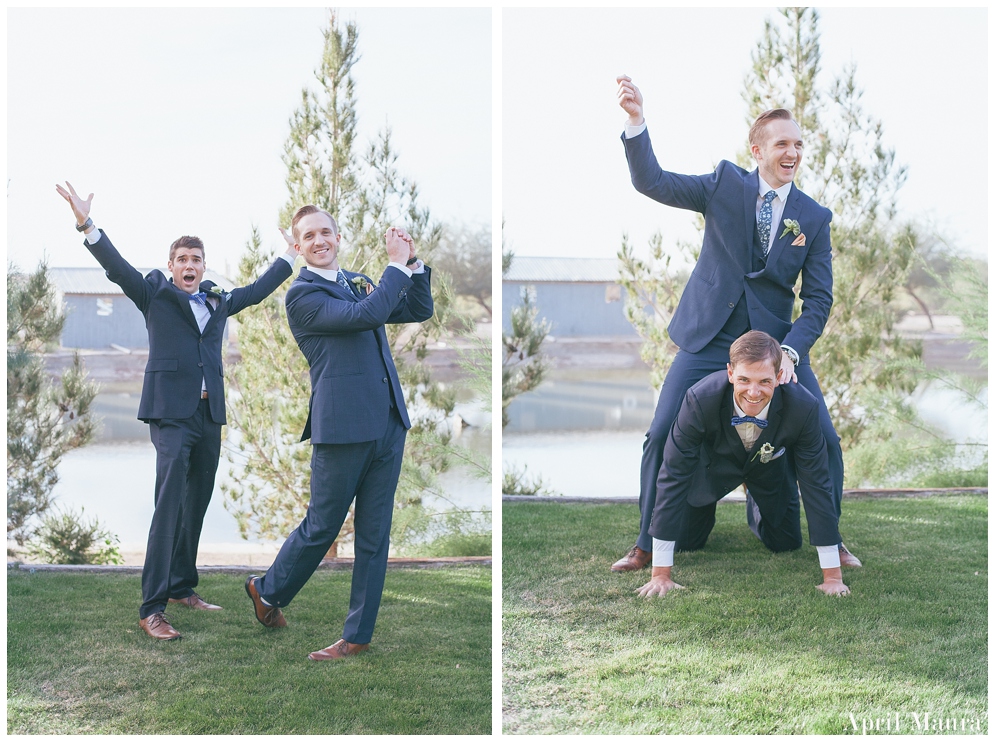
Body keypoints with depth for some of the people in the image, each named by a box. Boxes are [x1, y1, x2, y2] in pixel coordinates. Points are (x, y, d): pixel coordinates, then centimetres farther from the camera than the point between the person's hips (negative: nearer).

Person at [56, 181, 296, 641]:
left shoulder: (219, 301, 16)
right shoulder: (154, 293, 3)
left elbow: (258, 290, 31)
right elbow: (116, 266, -10)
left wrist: (291, 256, 39)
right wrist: (86, 224, -25)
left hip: (209, 414, 6)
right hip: (170, 412, -6)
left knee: (197, 503, 12)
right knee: (169, 503, -15)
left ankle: (181, 587, 26)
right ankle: (152, 608, -18)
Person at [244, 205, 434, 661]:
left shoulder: (359, 281, 17)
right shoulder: (302, 294, -6)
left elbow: (421, 311, 19)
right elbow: (365, 315, -20)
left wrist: (413, 262, 6)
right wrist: (397, 265, -11)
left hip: (388, 423, 7)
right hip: (342, 426, -7)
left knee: (374, 536, 8)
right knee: (321, 527, 4)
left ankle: (358, 635, 15)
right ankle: (267, 591, 30)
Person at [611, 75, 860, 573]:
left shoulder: (815, 218, 1)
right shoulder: (725, 185, 0)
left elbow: (818, 300, -1)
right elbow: (652, 182, -8)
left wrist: (790, 350, -18)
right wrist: (635, 120, -24)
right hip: (708, 340, -1)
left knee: (823, 440, -5)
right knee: (662, 435, -7)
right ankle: (648, 545, 10)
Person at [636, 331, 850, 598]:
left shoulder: (803, 407, -38)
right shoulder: (700, 400, -42)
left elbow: (817, 485, -28)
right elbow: (673, 477, -36)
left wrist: (833, 576, -27)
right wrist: (660, 574, -36)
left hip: (770, 465, 1)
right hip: (715, 463, -1)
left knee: (786, 544, 6)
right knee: (685, 542, -2)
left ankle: (756, 508, 41)